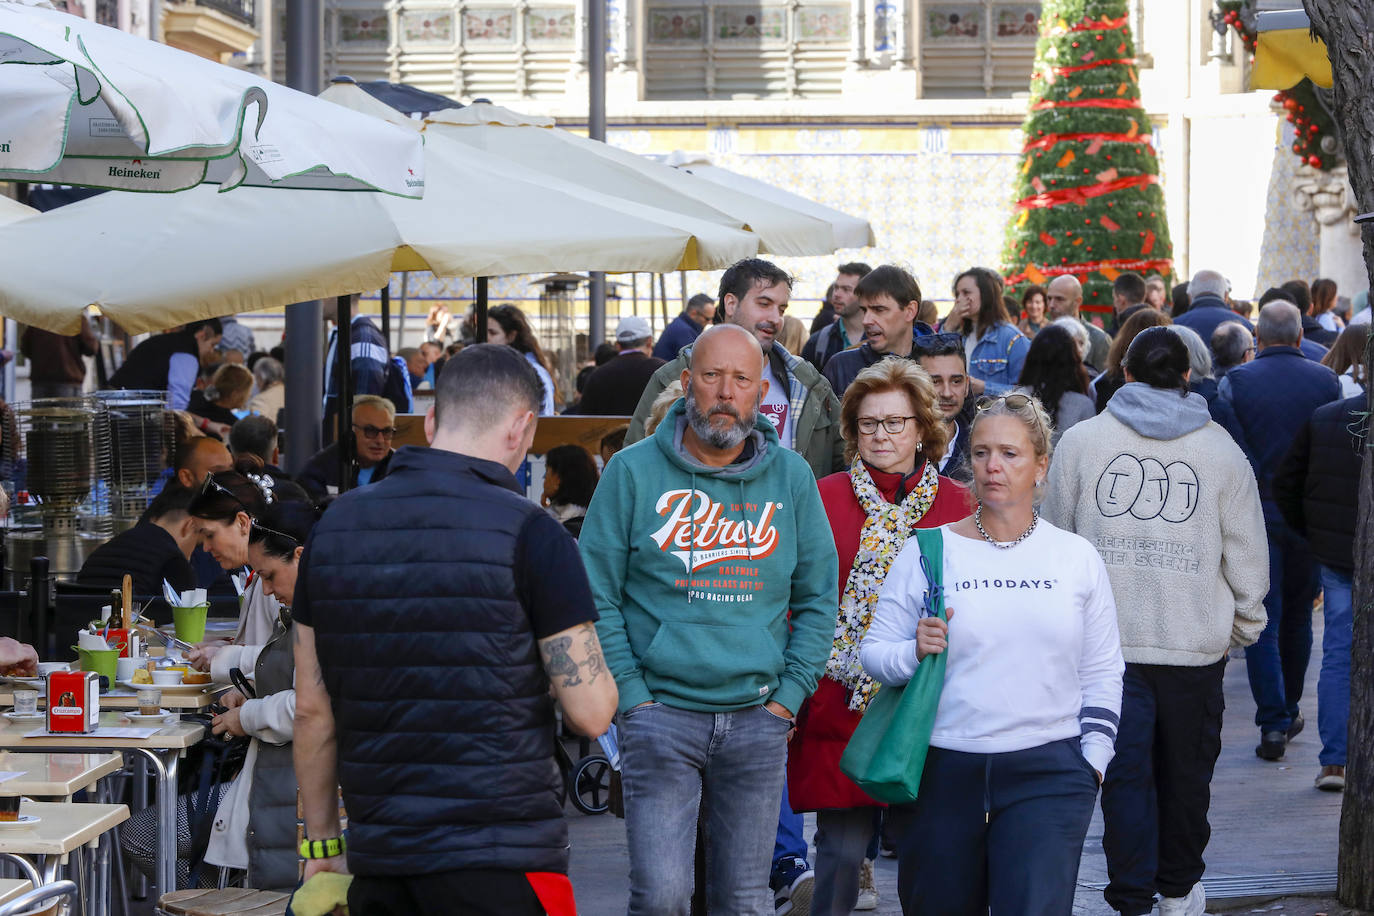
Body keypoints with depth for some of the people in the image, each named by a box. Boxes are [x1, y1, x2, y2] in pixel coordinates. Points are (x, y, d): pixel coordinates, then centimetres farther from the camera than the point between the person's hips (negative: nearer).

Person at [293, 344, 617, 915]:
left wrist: (321, 844, 18)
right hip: (504, 862, -5)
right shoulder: (527, 532, -9)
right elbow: (590, 712, -10)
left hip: (378, 865, 5)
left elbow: (312, 710, 10)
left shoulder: (333, 527, 7)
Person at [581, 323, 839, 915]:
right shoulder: (634, 472, 0)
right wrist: (633, 697, -6)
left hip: (758, 718, 3)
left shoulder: (790, 476, 7)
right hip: (662, 711, -2)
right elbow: (597, 595, 1)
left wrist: (788, 696, 3)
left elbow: (818, 597, 12)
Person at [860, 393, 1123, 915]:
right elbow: (873, 652, 4)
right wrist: (914, 653, -16)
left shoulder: (1077, 558, 8)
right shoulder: (930, 551, 3)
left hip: (1048, 774, 0)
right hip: (943, 771, 0)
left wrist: (1092, 762, 5)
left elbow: (1102, 675, 13)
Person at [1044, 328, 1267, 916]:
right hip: (1196, 643, 0)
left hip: (1107, 640, 0)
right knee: (1186, 771, 15)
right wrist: (1245, 625, 17)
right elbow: (1247, 555, 4)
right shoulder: (1222, 451, 2)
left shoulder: (1081, 442, 3)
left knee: (1125, 772, 2)